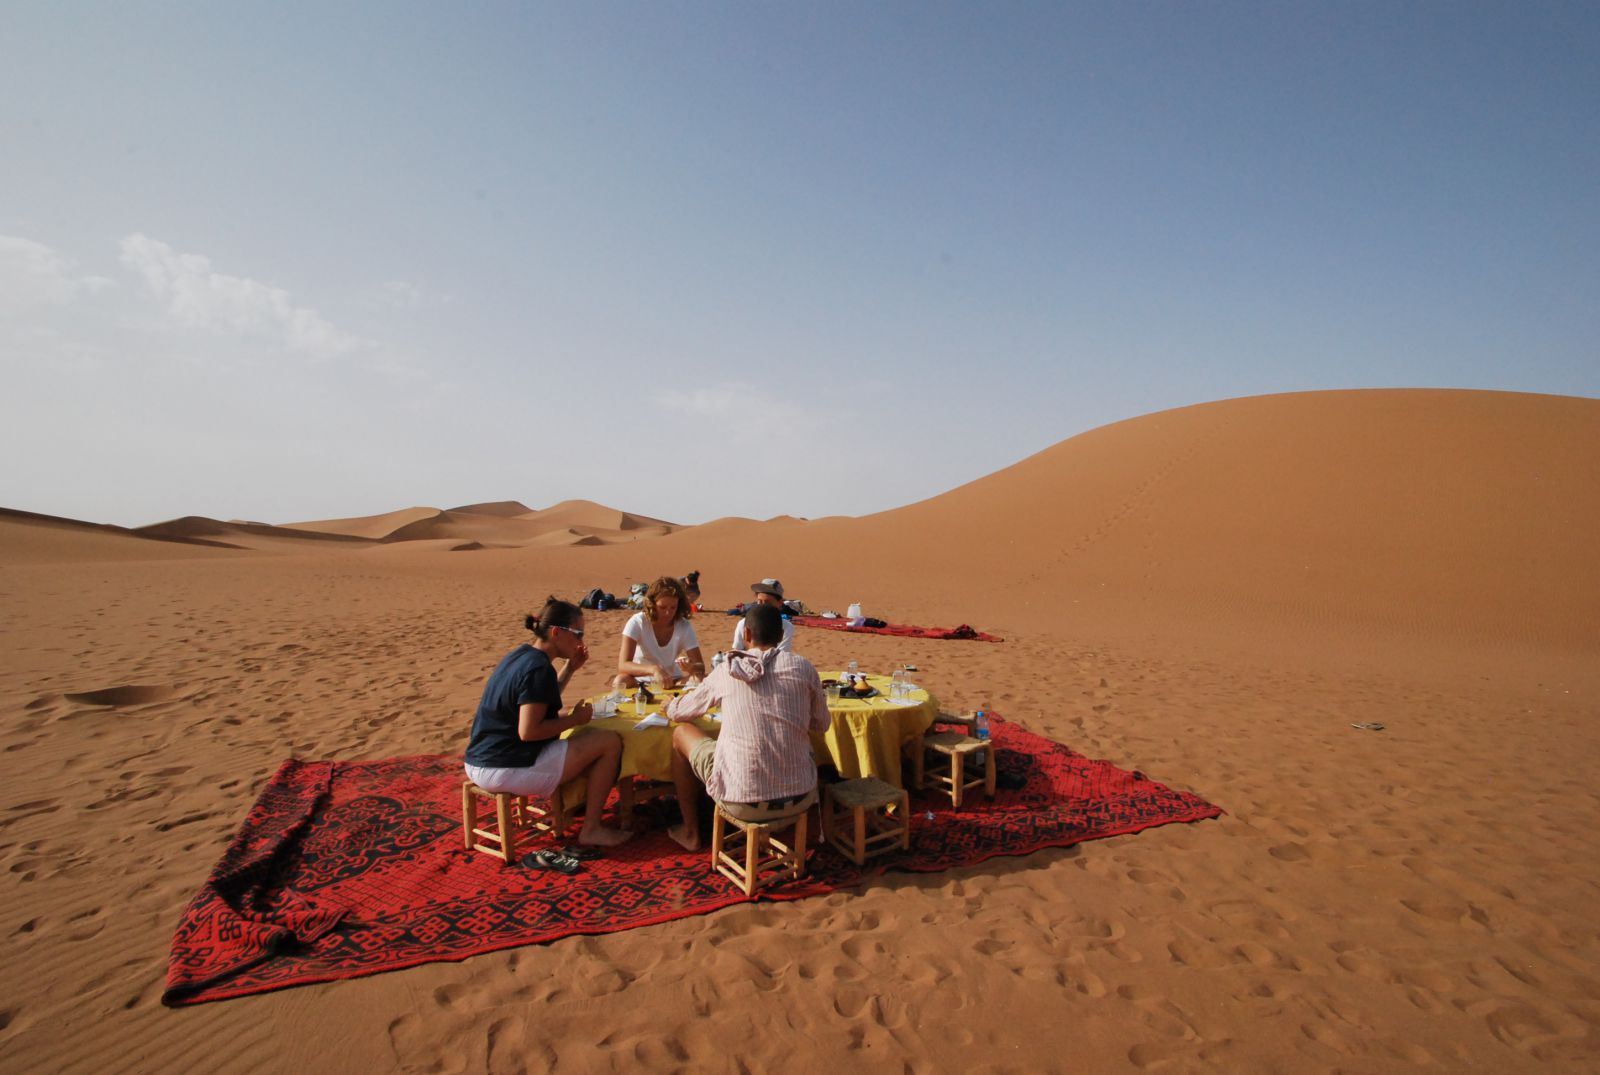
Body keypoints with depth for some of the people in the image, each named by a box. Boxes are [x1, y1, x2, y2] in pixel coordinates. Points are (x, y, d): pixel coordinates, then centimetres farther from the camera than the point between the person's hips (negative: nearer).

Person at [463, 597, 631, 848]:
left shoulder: (520, 655, 9)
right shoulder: (539, 668, -21)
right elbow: (528, 731, -25)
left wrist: (569, 669, 12)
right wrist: (574, 719, -12)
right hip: (506, 769, -10)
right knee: (610, 742, -8)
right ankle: (591, 829, 1)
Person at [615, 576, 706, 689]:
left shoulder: (684, 626, -11)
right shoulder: (637, 622, -18)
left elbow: (701, 667, -12)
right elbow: (622, 665, -28)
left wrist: (691, 668, -38)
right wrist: (653, 669, -47)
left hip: (672, 682, 2)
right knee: (621, 681, -35)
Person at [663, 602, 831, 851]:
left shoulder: (725, 671, -2)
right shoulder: (802, 667, -2)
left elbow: (677, 713, 13)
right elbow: (822, 724, 13)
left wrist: (671, 704, 37)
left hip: (743, 802, -2)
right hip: (799, 798, 2)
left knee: (681, 733, 21)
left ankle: (690, 833, 34)